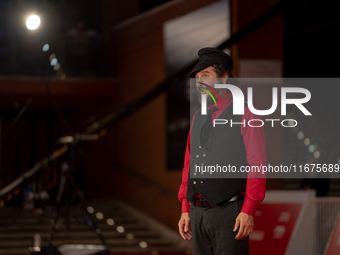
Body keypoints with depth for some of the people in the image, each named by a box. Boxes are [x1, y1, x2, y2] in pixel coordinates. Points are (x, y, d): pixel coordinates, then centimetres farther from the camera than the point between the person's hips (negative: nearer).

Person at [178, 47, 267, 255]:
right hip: (198, 212, 6)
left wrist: (248, 211, -16)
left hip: (230, 212, -6)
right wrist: (186, 210, 12)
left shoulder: (245, 115, -3)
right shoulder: (198, 118, 17)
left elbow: (257, 165, -9)